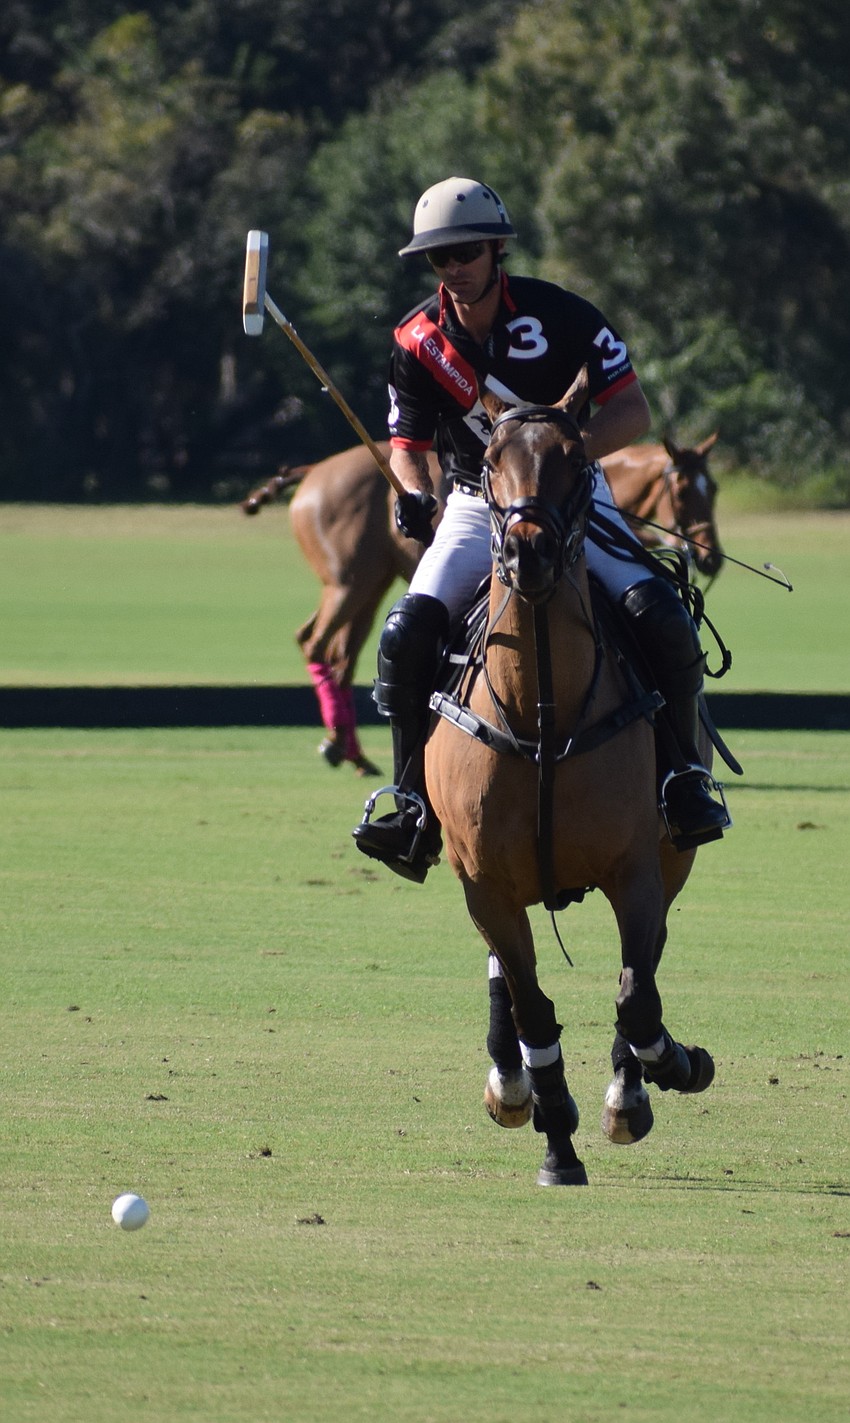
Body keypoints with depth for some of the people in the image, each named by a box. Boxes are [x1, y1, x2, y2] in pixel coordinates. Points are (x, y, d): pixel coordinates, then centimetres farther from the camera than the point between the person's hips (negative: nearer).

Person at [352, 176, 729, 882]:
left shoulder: (559, 315, -13)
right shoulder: (419, 341, -6)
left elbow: (633, 412, -12)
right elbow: (407, 444, 4)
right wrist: (413, 494, -20)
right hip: (478, 507, 2)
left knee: (663, 620, -23)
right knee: (407, 634, -20)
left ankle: (687, 777, -5)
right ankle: (415, 805, -9)